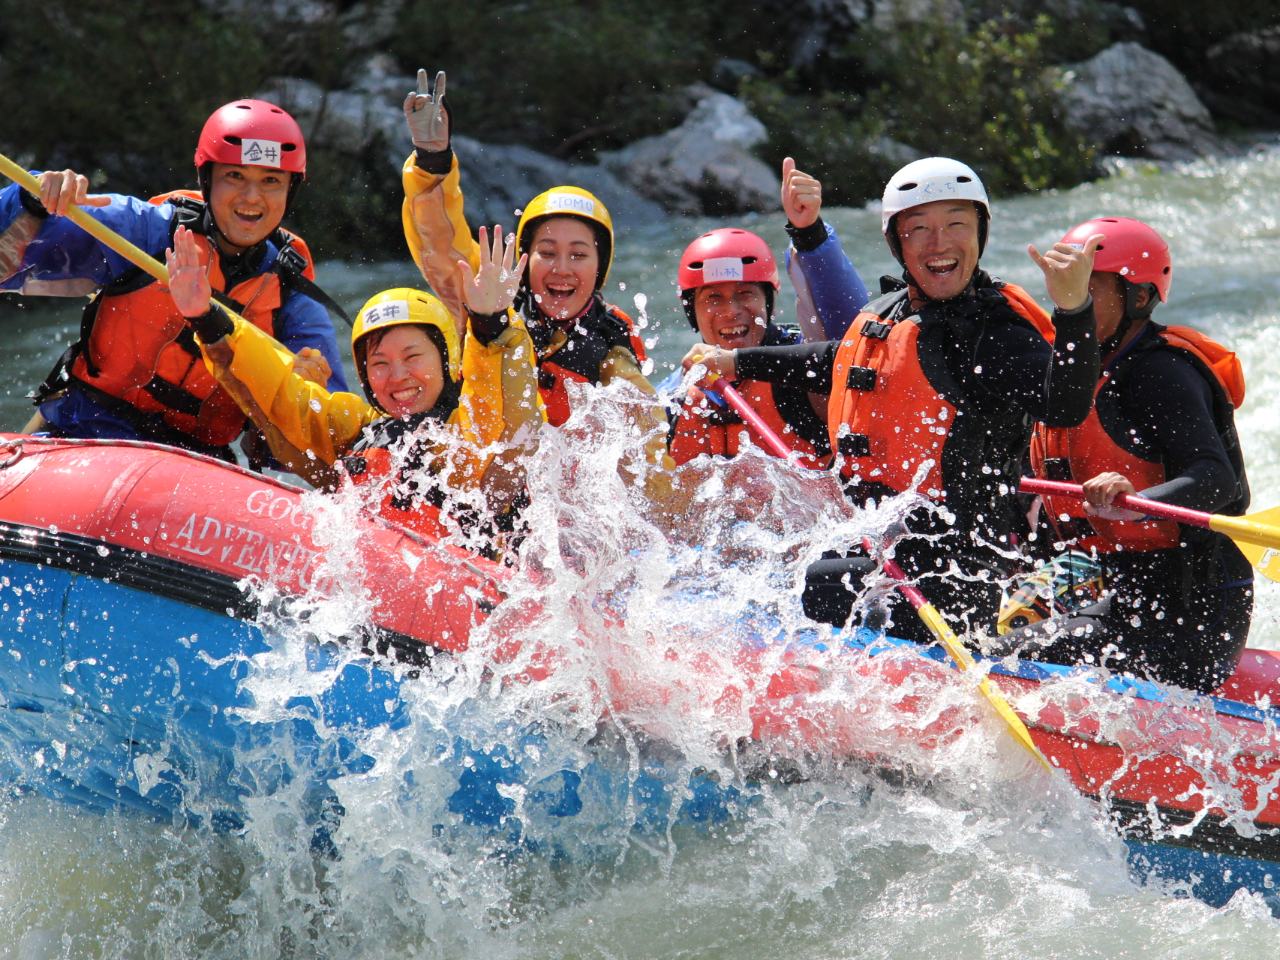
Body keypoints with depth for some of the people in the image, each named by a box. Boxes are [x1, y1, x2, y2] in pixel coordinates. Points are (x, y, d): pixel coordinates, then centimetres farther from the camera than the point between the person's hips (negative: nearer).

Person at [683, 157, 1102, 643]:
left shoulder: (997, 332, -15)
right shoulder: (886, 315, 10)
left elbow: (1065, 407, -33)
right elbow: (837, 363, 33)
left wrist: (1073, 308, -47)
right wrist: (737, 362, 40)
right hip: (870, 548, 9)